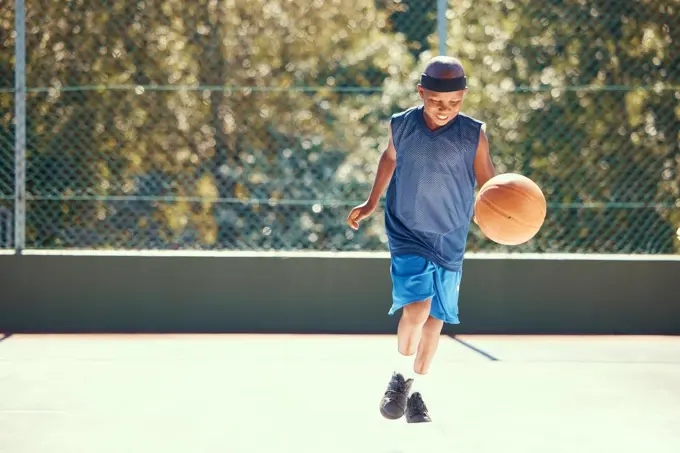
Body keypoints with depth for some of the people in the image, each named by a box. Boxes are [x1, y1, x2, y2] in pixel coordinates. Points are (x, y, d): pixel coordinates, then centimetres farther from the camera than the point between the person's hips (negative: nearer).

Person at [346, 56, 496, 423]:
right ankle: (401, 375, 3)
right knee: (416, 306, -20)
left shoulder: (473, 135, -10)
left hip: (450, 240, 2)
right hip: (407, 234, -2)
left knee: (435, 317, 8)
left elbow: (486, 180, -4)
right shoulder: (401, 126, -7)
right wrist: (371, 204, 20)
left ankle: (416, 390, 26)